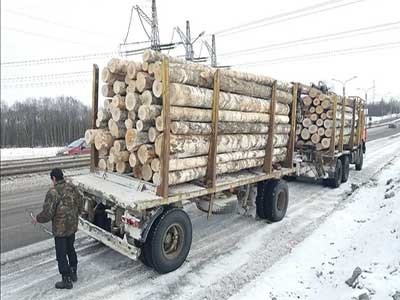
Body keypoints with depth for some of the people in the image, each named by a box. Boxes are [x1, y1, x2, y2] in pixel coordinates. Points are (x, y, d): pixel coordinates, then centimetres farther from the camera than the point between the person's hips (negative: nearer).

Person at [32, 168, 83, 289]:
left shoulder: (53, 192, -21)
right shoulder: (72, 188, -1)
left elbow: (47, 213, -21)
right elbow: (80, 206, 8)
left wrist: (37, 219, -1)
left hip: (60, 229, -7)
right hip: (73, 226, 7)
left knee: (61, 254, 8)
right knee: (70, 249, 23)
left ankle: (66, 280, 18)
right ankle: (73, 273, 37)